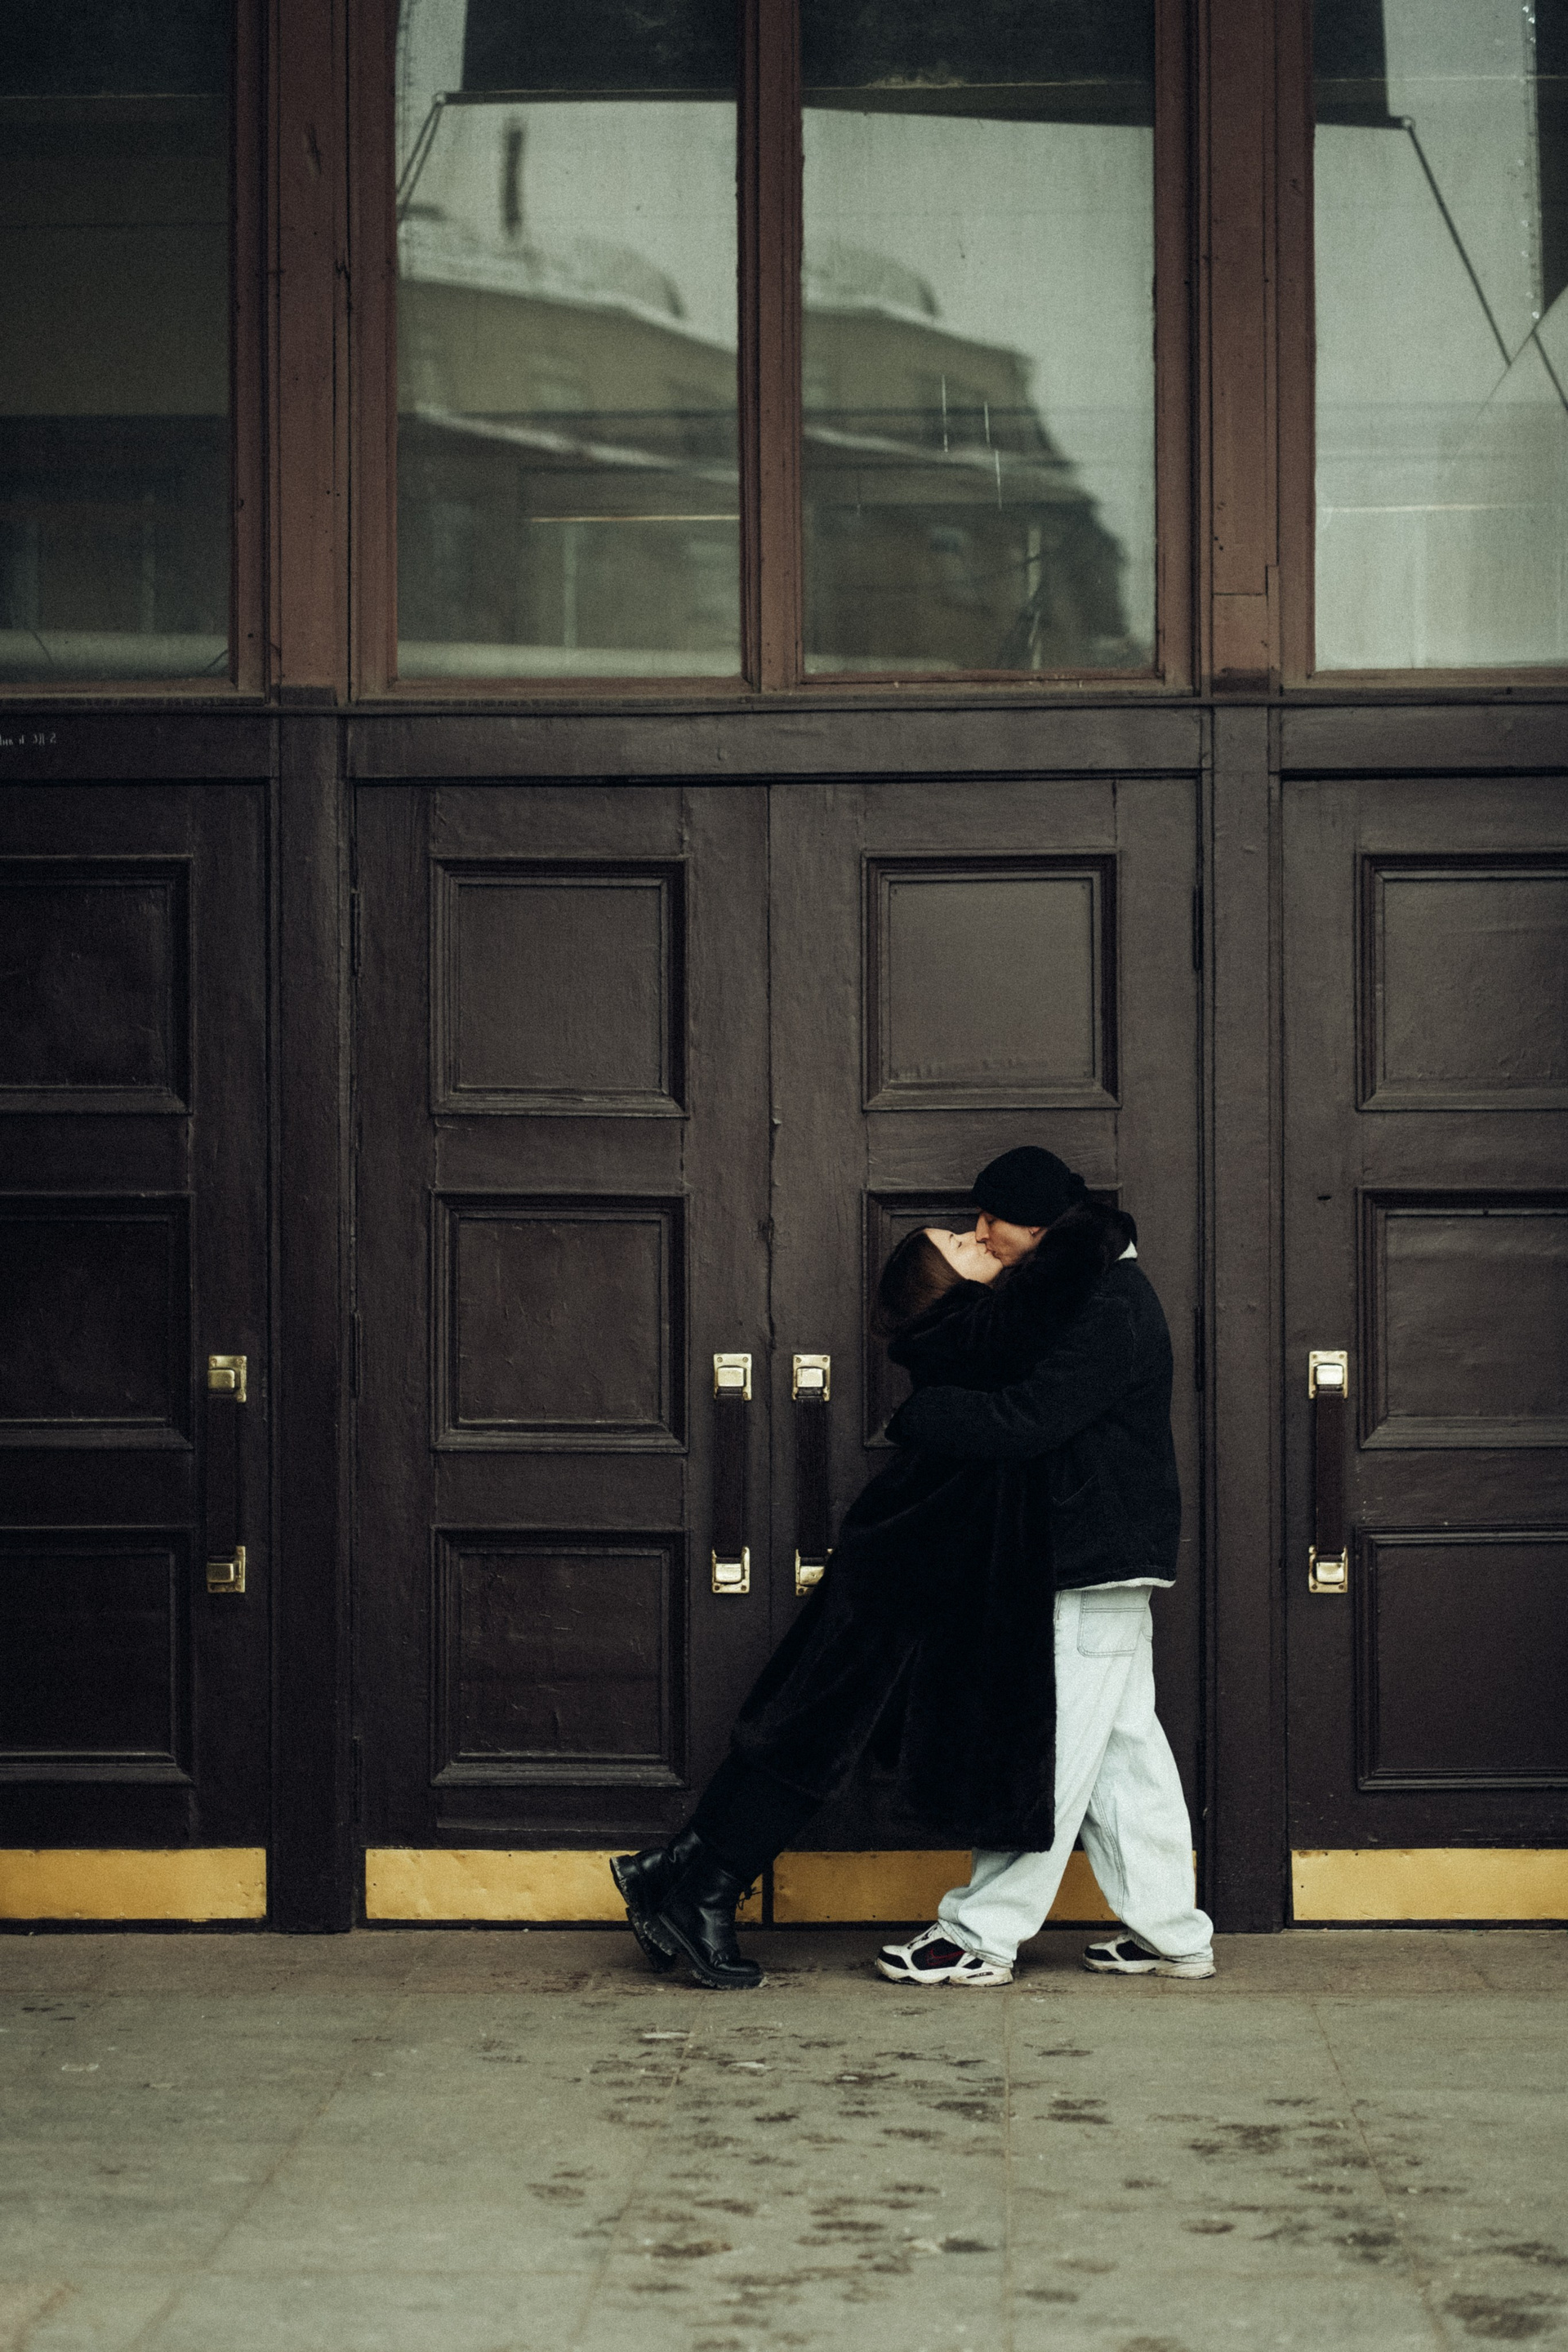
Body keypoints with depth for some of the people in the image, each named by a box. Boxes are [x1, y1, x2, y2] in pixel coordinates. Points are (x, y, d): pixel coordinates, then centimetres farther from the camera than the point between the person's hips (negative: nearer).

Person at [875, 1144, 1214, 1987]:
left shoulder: (1104, 1314, -19)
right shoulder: (1098, 1291, 15)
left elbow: (1026, 1421, -27)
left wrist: (914, 1417, -18)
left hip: (1095, 1569, -11)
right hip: (1108, 1566, 11)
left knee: (1049, 1750, -6)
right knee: (1124, 1749, 13)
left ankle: (982, 1936, -2)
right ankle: (1170, 1934, 18)